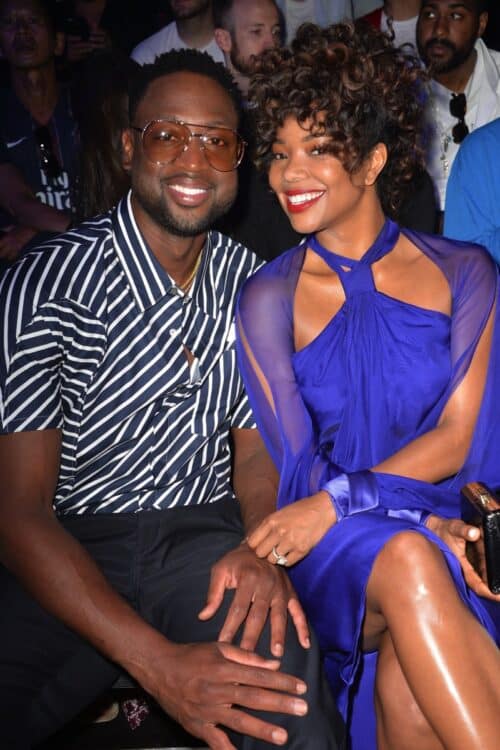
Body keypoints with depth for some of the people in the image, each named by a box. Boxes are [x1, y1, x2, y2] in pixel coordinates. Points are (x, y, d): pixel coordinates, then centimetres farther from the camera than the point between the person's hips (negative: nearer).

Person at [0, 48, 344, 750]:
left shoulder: (247, 280, 4)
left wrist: (261, 548, -14)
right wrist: (158, 662, -25)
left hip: (201, 537, 2)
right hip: (66, 555, -2)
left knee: (283, 694, -28)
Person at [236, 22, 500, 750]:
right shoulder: (268, 299, 1)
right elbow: (300, 466, -3)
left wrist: (337, 500, -16)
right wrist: (422, 523, -19)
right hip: (334, 552, 0)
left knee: (406, 690, -31)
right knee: (409, 561, -35)